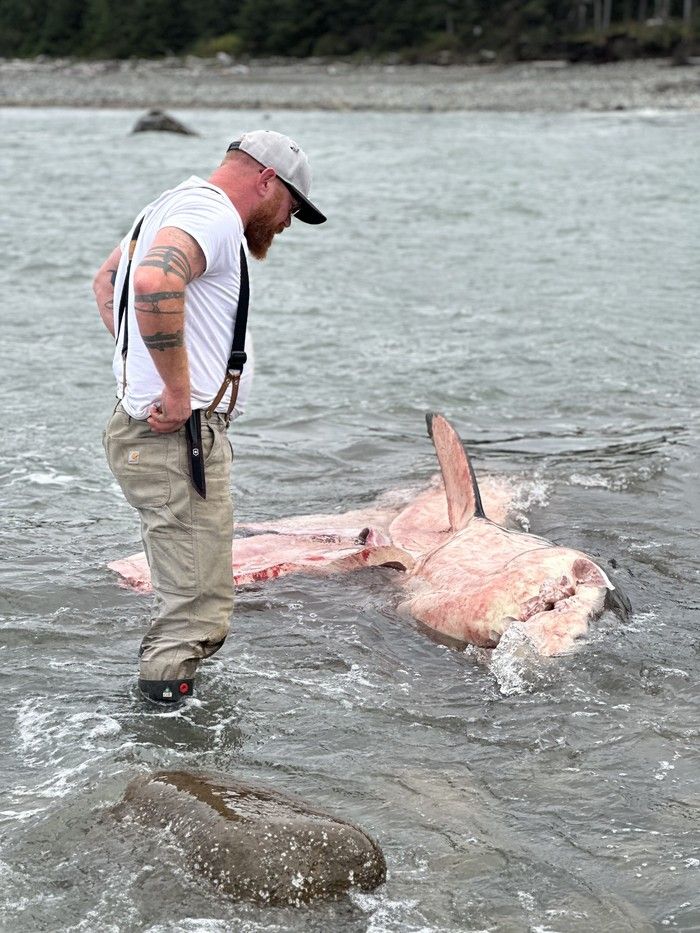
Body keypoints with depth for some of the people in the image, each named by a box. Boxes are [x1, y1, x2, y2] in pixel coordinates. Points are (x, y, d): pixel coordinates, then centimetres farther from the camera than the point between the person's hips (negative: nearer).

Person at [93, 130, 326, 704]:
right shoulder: (213, 216, -13)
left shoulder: (172, 206, 20)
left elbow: (107, 278, 35)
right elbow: (155, 283, -34)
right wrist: (179, 390, -25)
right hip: (180, 437, -11)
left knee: (190, 600, 17)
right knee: (199, 616, -8)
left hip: (143, 431, 11)